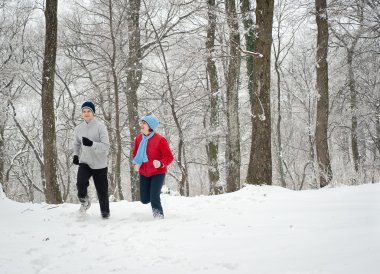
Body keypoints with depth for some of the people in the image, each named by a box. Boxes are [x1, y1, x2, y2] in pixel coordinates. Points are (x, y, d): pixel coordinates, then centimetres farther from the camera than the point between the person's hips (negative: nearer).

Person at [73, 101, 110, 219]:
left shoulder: (100, 127, -10)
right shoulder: (78, 128, 4)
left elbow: (106, 146, -16)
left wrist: (91, 143, -31)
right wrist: (75, 155, 2)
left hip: (99, 165, -2)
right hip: (84, 163, 2)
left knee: (102, 191, 5)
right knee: (81, 184, -23)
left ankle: (105, 212, 27)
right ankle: (84, 202, 5)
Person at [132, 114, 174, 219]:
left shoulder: (160, 139, -19)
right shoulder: (138, 138, -3)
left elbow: (169, 157, -16)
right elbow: (135, 153, 12)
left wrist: (161, 163, -36)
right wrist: (136, 163, -8)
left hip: (158, 172, -5)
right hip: (143, 174, 5)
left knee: (154, 198, -15)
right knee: (144, 199, 8)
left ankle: (159, 217, 5)